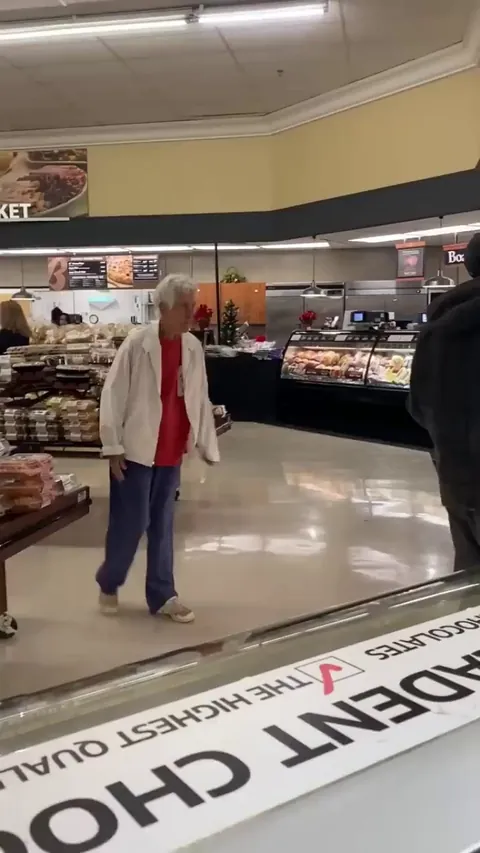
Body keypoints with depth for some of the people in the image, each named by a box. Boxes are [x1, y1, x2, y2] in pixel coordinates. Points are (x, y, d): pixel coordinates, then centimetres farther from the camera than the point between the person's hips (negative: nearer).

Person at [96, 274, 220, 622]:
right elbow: (113, 395, -10)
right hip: (137, 450, -5)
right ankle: (108, 584, 27)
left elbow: (200, 399, 9)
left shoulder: (194, 348, 3)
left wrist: (208, 446, 10)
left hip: (172, 453, 5)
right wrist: (113, 447, -11)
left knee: (162, 525, 12)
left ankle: (162, 595, 23)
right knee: (129, 523, 3)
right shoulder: (137, 343, -12)